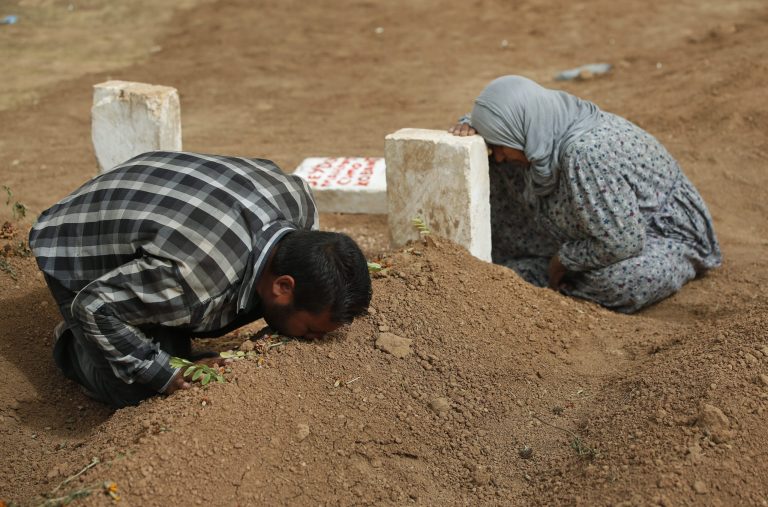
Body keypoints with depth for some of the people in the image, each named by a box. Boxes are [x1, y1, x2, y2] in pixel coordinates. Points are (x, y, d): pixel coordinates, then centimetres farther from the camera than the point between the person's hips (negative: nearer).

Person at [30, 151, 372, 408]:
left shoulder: (297, 197, -24)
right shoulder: (196, 278, -46)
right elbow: (92, 308, -34)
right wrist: (168, 377, -28)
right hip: (78, 251, -6)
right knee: (130, 391, -15)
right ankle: (73, 344, 15)